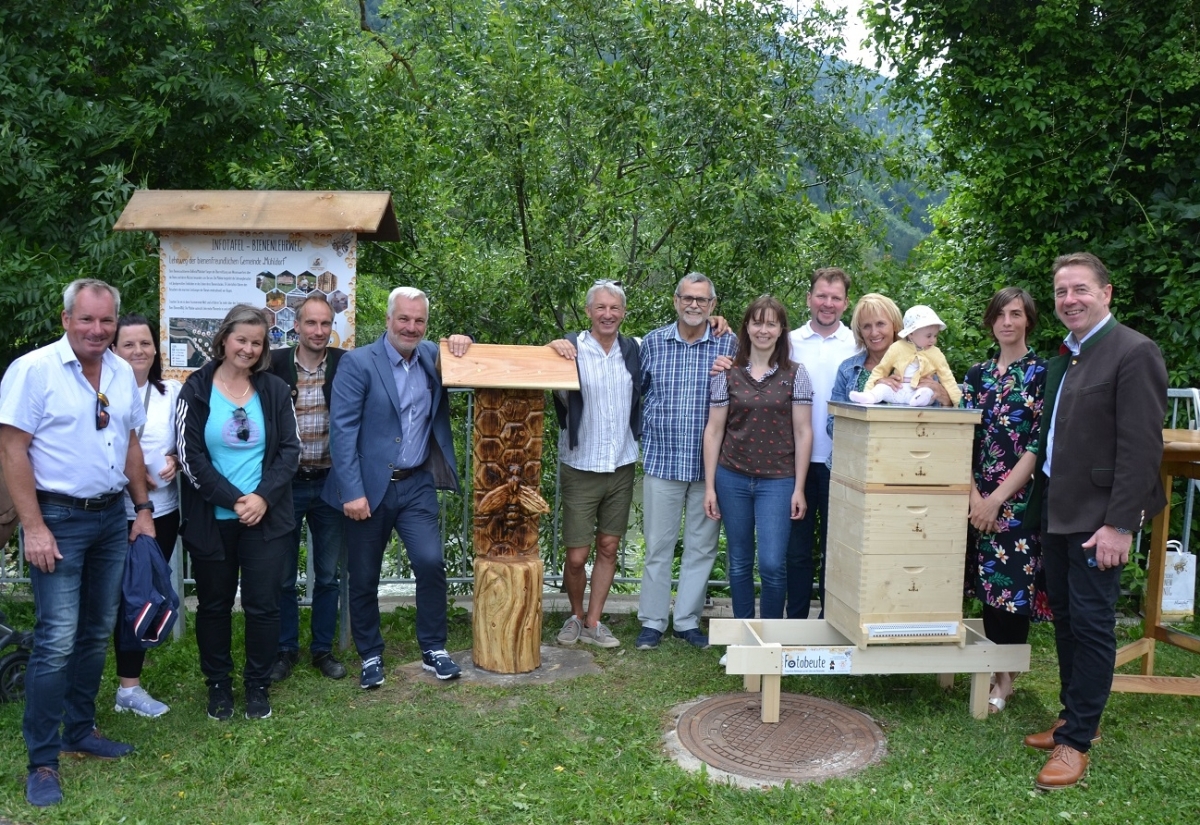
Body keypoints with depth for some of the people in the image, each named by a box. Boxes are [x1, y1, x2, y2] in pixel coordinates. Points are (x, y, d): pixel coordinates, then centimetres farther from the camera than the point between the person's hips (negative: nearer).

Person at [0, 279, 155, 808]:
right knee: (57, 640, -6)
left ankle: (79, 732, 29)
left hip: (111, 516, 6)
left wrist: (143, 509, 11)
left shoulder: (123, 373, 7)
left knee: (98, 631, 14)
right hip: (58, 519, -6)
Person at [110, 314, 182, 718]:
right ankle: (129, 684, 17)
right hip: (119, 513, -4)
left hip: (163, 510, 5)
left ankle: (130, 682, 26)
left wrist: (175, 460, -7)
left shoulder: (171, 392, 5)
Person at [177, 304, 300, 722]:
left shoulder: (274, 390, 4)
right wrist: (233, 500, -14)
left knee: (263, 605, 4)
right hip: (211, 519, -1)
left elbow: (290, 450, 1)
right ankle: (218, 683, 29)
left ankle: (258, 684, 22)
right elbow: (191, 456, -7)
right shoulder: (196, 390, -2)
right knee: (214, 605, 11)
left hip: (266, 517, 1)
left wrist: (262, 497, -12)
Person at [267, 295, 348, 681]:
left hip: (331, 483, 1)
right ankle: (286, 649, 27)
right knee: (283, 575, 10)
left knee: (328, 575, 12)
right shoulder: (275, 364, -5)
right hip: (286, 484, -1)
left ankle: (323, 649, 27)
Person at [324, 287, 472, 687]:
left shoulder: (432, 356, 6)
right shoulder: (358, 362, -8)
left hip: (417, 485, 3)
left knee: (431, 562, -9)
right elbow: (342, 429, -12)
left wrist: (463, 347, -5)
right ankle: (370, 657, 26)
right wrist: (352, 491, -18)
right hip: (369, 487, -2)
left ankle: (433, 650, 10)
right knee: (363, 577, 8)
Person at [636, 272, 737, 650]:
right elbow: (637, 390, 13)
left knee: (702, 546, 9)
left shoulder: (728, 345, 1)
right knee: (658, 544, 7)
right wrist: (645, 433, 6)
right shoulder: (653, 342, 4)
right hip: (661, 459, 0)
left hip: (711, 462, 0)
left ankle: (688, 620, 23)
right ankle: (652, 621, 19)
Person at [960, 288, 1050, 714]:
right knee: (987, 582, 8)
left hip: (1020, 498, -4)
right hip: (979, 497, 4)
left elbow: (1039, 446, -11)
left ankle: (1005, 678, 13)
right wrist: (973, 494, -9)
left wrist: (997, 498, -15)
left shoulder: (1043, 373, -4)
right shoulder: (978, 374, 9)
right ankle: (991, 669, 22)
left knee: (1013, 584, -1)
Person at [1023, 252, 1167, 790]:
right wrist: (1042, 505, 12)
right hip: (1058, 513, 8)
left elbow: (1141, 448, -18)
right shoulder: (1063, 357, 13)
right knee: (1064, 618, 15)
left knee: (1091, 625, 0)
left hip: (1098, 518, -8)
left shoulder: (1134, 353, -12)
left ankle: (1076, 740, 11)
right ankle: (1075, 716, 30)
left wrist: (1119, 525, -20)